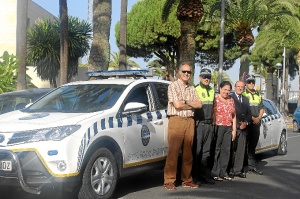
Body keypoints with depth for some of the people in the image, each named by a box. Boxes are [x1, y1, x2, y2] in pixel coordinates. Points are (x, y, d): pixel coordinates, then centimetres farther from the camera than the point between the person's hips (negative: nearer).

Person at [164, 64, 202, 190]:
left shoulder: (192, 89, 17)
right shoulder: (173, 86, 0)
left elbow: (199, 104, 5)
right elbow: (177, 105, -11)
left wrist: (185, 102, -8)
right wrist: (192, 104, 2)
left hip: (190, 121, 6)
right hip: (176, 120, -5)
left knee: (188, 152, 7)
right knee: (173, 152, -7)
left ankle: (187, 179, 15)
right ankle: (169, 181, -3)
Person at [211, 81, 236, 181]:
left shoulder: (231, 100, 16)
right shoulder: (215, 99, -1)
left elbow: (234, 116, 17)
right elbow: (211, 113, -7)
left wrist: (234, 130, 12)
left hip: (228, 128, 6)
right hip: (218, 127, -5)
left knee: (226, 150, 5)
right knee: (217, 150, -5)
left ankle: (223, 172, 11)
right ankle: (215, 173, 0)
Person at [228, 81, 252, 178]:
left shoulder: (246, 99, 21)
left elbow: (249, 113, 17)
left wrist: (246, 122, 0)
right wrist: (237, 124, -10)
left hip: (243, 127, 5)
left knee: (241, 150, 2)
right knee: (232, 149, -5)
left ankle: (239, 170, 5)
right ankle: (231, 170, -1)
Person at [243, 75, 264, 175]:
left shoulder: (258, 95, 19)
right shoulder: (243, 94, -1)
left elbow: (261, 108, 17)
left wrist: (258, 118, -1)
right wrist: (252, 118, -14)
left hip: (256, 123, 6)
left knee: (253, 145, 9)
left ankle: (252, 166, 12)